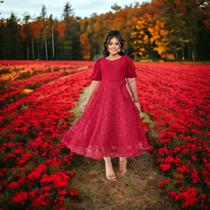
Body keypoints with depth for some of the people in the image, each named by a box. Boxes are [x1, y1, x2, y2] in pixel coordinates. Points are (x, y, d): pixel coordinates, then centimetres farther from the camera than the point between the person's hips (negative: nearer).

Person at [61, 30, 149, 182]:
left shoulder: (127, 60, 6)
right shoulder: (100, 62, 10)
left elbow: (131, 81, 7)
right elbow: (95, 82, 9)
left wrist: (136, 101, 7)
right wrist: (87, 100, 4)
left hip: (121, 97, -1)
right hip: (103, 97, 2)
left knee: (123, 129, 0)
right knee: (103, 130, 0)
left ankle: (123, 161, 20)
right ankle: (108, 164, 12)